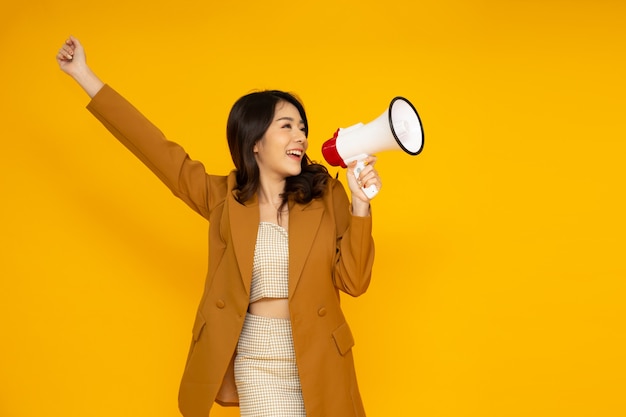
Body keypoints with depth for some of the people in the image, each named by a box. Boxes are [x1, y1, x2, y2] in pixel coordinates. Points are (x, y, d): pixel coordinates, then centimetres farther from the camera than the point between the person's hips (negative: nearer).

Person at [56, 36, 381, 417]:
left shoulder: (327, 195, -1)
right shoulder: (224, 198, 0)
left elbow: (353, 281, -4)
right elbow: (158, 149, 2)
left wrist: (360, 204, -16)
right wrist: (84, 75, 5)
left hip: (316, 360, 1)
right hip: (256, 361, 0)